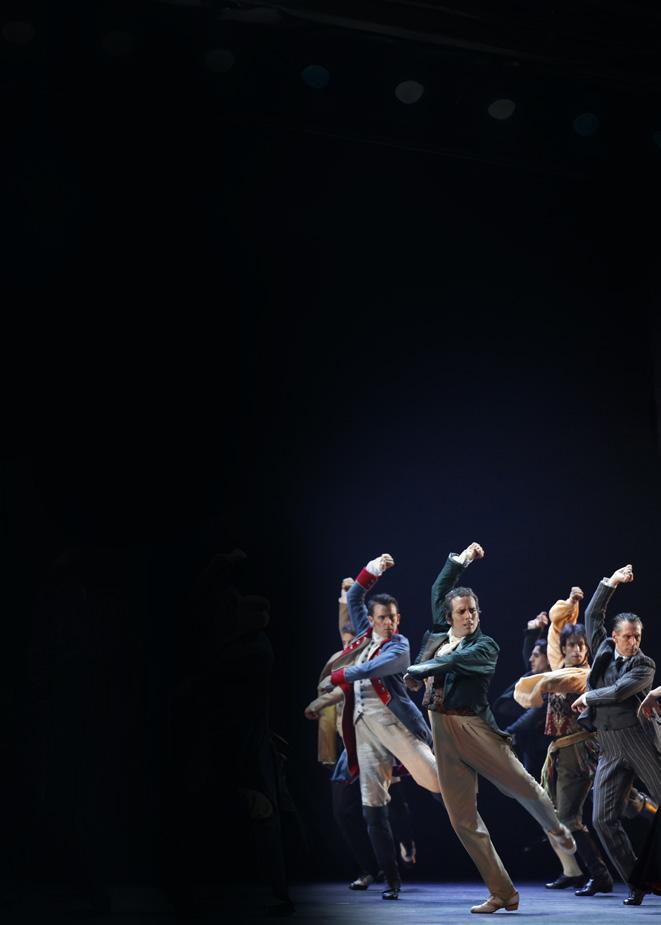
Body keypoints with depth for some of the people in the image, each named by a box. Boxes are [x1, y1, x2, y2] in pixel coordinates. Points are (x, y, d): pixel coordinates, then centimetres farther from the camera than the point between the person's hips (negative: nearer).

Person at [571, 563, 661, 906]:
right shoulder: (604, 650, 12)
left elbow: (619, 691, -16)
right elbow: (593, 616, 14)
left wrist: (587, 697, -2)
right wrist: (611, 583, 7)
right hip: (609, 748, 5)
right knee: (603, 819, -2)